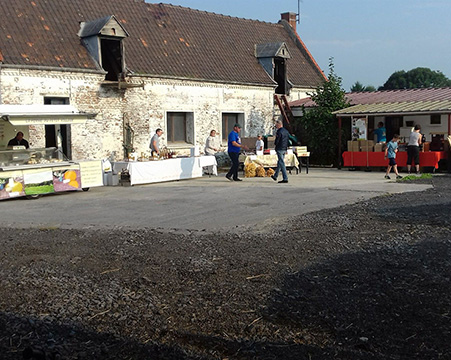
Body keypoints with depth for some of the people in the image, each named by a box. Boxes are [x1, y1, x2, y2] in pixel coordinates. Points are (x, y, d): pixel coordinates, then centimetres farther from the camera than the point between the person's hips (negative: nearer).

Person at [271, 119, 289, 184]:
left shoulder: (279, 132, -16)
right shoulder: (286, 131, 11)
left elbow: (276, 141, -16)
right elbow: (288, 140, 16)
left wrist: (275, 144, 5)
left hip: (279, 149, -9)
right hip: (284, 149, 9)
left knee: (281, 163, -7)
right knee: (279, 162, 19)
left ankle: (285, 178, -10)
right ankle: (275, 176, 32)